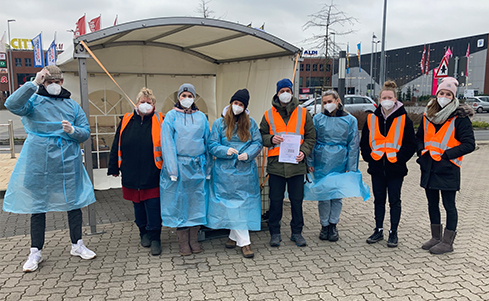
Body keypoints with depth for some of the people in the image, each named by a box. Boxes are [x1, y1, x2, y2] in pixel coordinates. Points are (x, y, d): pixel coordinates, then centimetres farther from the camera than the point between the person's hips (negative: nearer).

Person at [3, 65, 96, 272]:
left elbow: (86, 132, 7)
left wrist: (72, 130, -14)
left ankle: (77, 245, 25)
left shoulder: (72, 105, 9)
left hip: (68, 163, 3)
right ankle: (35, 252, 20)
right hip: (38, 164, -2)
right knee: (38, 206, 7)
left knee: (74, 204, 9)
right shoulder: (34, 101, -1)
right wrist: (34, 83, -26)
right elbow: (12, 105, -22)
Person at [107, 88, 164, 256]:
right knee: (138, 205, 16)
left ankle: (155, 238, 10)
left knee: (153, 207, -2)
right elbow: (116, 146, 11)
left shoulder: (159, 121, -3)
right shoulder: (126, 121, 6)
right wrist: (114, 168, 12)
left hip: (152, 176, -4)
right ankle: (144, 233, 33)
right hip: (131, 175, 4)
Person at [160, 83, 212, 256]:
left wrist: (208, 167, 5)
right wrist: (172, 169, -13)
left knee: (197, 201, 5)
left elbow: (207, 142, 10)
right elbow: (167, 143, -5)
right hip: (179, 165, -2)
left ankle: (194, 240, 17)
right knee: (179, 201, 2)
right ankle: (183, 242, 13)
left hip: (197, 166, 3)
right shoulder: (171, 117, 1)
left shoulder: (201, 117, 9)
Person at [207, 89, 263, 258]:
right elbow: (212, 145, 1)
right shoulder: (219, 123, 4)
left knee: (244, 203, 4)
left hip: (246, 170, 1)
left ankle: (234, 236, 21)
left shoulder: (250, 123, 7)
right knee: (232, 203, -2)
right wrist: (226, 151, -17)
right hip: (225, 171, -1)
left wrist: (248, 154, -14)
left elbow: (258, 143, 5)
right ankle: (244, 242, 6)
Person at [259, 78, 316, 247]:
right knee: (275, 200, 5)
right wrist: (271, 139, -9)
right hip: (276, 164, 0)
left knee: (297, 200, 8)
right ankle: (274, 233, 19)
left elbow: (311, 137, 8)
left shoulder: (303, 114, 7)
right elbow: (261, 135, 12)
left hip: (297, 164, 1)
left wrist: (304, 151, -8)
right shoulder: (269, 115, 7)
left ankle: (297, 232, 23)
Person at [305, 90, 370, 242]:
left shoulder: (350, 120, 3)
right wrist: (310, 162, 0)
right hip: (321, 163, 0)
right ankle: (324, 225, 19)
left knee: (337, 195, 4)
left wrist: (351, 168, -2)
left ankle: (333, 225, 20)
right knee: (323, 194, 4)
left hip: (340, 163, 0)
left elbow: (353, 145, 3)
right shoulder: (318, 119, 4)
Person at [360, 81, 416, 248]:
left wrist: (399, 158, -11)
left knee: (394, 201, 6)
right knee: (379, 200, 12)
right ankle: (378, 231, 24)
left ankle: (393, 233, 17)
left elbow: (411, 144, -2)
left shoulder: (404, 119, -3)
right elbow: (364, 141, 12)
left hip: (395, 168, -3)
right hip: (377, 167, 3)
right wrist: (369, 156, -1)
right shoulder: (372, 118, 5)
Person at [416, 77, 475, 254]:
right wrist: (422, 150, 2)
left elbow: (469, 144, -12)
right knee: (432, 203, 15)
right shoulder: (428, 115, 8)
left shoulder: (460, 117, -9)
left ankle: (447, 242, 15)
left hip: (448, 169, -6)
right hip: (429, 167, 6)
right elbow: (419, 137, 21)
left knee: (449, 205, 3)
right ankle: (436, 237, 30)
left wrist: (446, 154, -17)